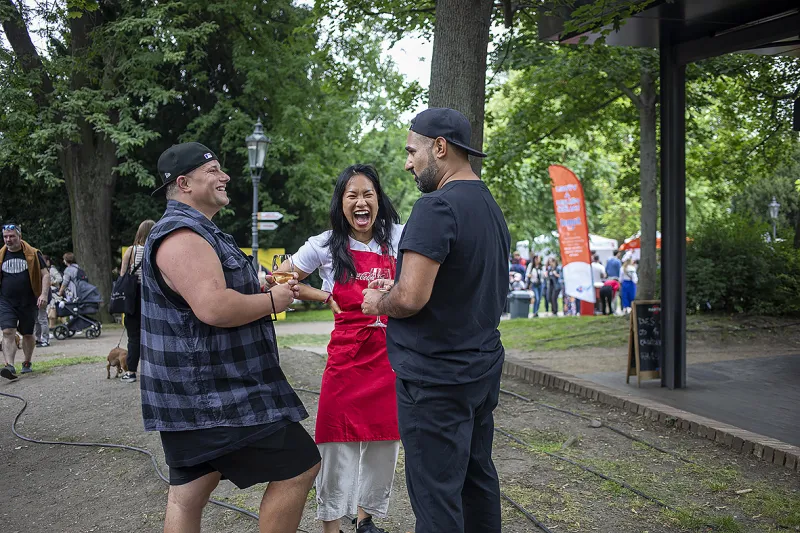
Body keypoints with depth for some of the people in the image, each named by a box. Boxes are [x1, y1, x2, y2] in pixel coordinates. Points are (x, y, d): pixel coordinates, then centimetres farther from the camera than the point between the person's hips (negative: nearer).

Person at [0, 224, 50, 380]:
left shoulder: (33, 254, 0)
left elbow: (45, 274, -1)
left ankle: (27, 363, 29)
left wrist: (44, 294, -14)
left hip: (29, 302, -1)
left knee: (28, 334, 11)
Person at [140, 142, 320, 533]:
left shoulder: (195, 232, 19)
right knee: (300, 466, -4)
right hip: (216, 396, -11)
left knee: (188, 493, 12)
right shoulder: (181, 235, -17)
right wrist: (271, 300, -13)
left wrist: (263, 290, 11)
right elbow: (214, 308, -29)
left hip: (193, 395, 11)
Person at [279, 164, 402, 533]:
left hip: (391, 353, 2)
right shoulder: (325, 246, -1)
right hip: (346, 355, -2)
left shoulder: (398, 238, 0)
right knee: (338, 444, 1)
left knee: (384, 441, 11)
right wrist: (326, 298, -4)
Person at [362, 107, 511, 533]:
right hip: (483, 367, 9)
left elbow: (411, 298, -25)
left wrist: (379, 302, -4)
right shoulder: (491, 207, 12)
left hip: (436, 378, -9)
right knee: (477, 477, 19)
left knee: (437, 498, -1)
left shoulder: (437, 207, -18)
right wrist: (396, 289, 18)